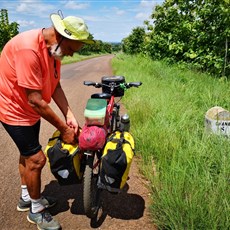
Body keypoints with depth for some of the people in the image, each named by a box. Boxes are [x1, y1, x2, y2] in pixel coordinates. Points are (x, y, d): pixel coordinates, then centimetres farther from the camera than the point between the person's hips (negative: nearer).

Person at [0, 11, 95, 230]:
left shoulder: (53, 48, -4)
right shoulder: (28, 49, -33)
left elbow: (54, 86, -2)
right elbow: (35, 100, -32)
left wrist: (69, 115, -13)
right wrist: (63, 128, -24)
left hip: (31, 111, 9)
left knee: (27, 153, 20)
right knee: (36, 159, -6)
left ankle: (26, 198, 41)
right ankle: (36, 210, 17)